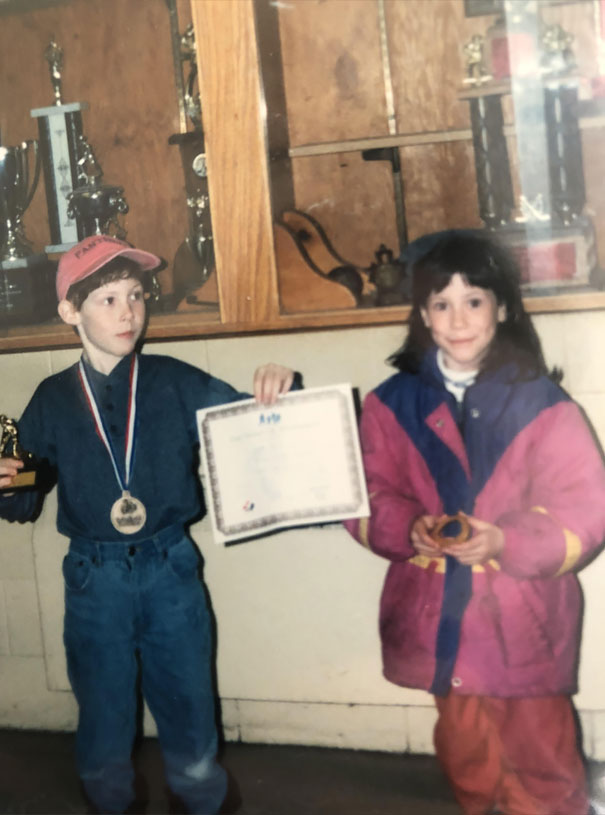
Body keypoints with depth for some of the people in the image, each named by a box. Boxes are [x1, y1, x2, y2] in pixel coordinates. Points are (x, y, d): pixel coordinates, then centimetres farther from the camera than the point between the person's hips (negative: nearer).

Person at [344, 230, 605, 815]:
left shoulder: (541, 404, -5)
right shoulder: (392, 404, 2)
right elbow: (368, 500, 2)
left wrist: (506, 541, -21)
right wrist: (412, 529, -18)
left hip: (523, 624, -2)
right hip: (440, 621, 3)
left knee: (543, 766, 6)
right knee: (467, 762, 18)